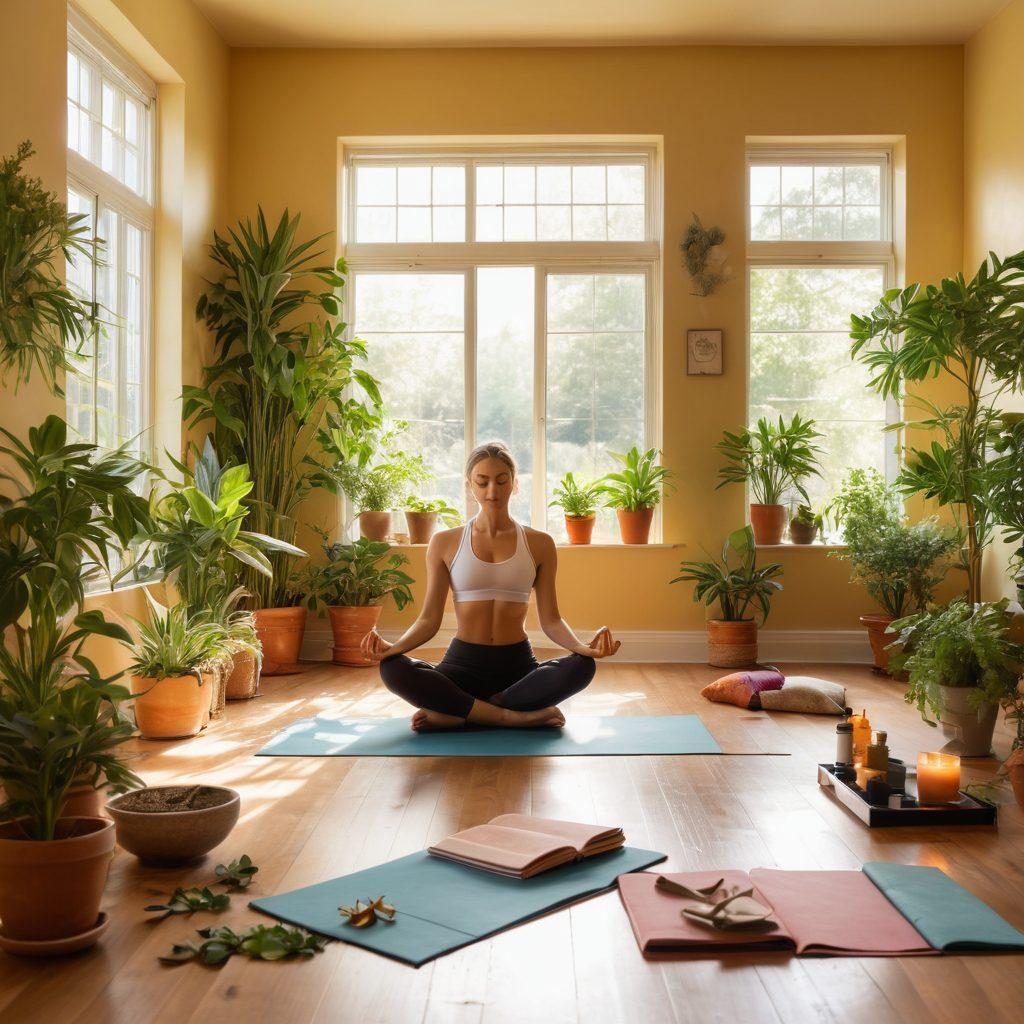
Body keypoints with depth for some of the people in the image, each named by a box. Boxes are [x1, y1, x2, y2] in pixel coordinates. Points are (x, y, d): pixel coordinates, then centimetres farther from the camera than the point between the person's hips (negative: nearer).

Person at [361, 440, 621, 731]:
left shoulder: (539, 543, 5)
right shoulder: (445, 543, 3)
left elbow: (550, 619, 2)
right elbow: (429, 619, 0)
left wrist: (583, 647, -19)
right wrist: (392, 647, -20)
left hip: (518, 665, 1)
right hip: (463, 663, -1)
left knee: (581, 667, -31)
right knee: (393, 669, -30)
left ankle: (456, 714, -21)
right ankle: (519, 716, -26)